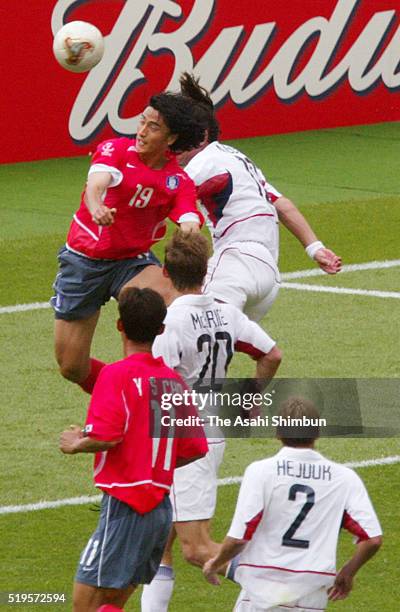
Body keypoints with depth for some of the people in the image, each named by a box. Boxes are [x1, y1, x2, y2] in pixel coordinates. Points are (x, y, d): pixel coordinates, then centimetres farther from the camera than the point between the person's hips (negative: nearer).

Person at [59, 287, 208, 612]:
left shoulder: (117, 374, -11)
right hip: (161, 507, 8)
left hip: (125, 503, -7)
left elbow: (105, 437, -22)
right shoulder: (174, 380, 10)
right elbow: (196, 449, 13)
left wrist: (76, 444, -1)